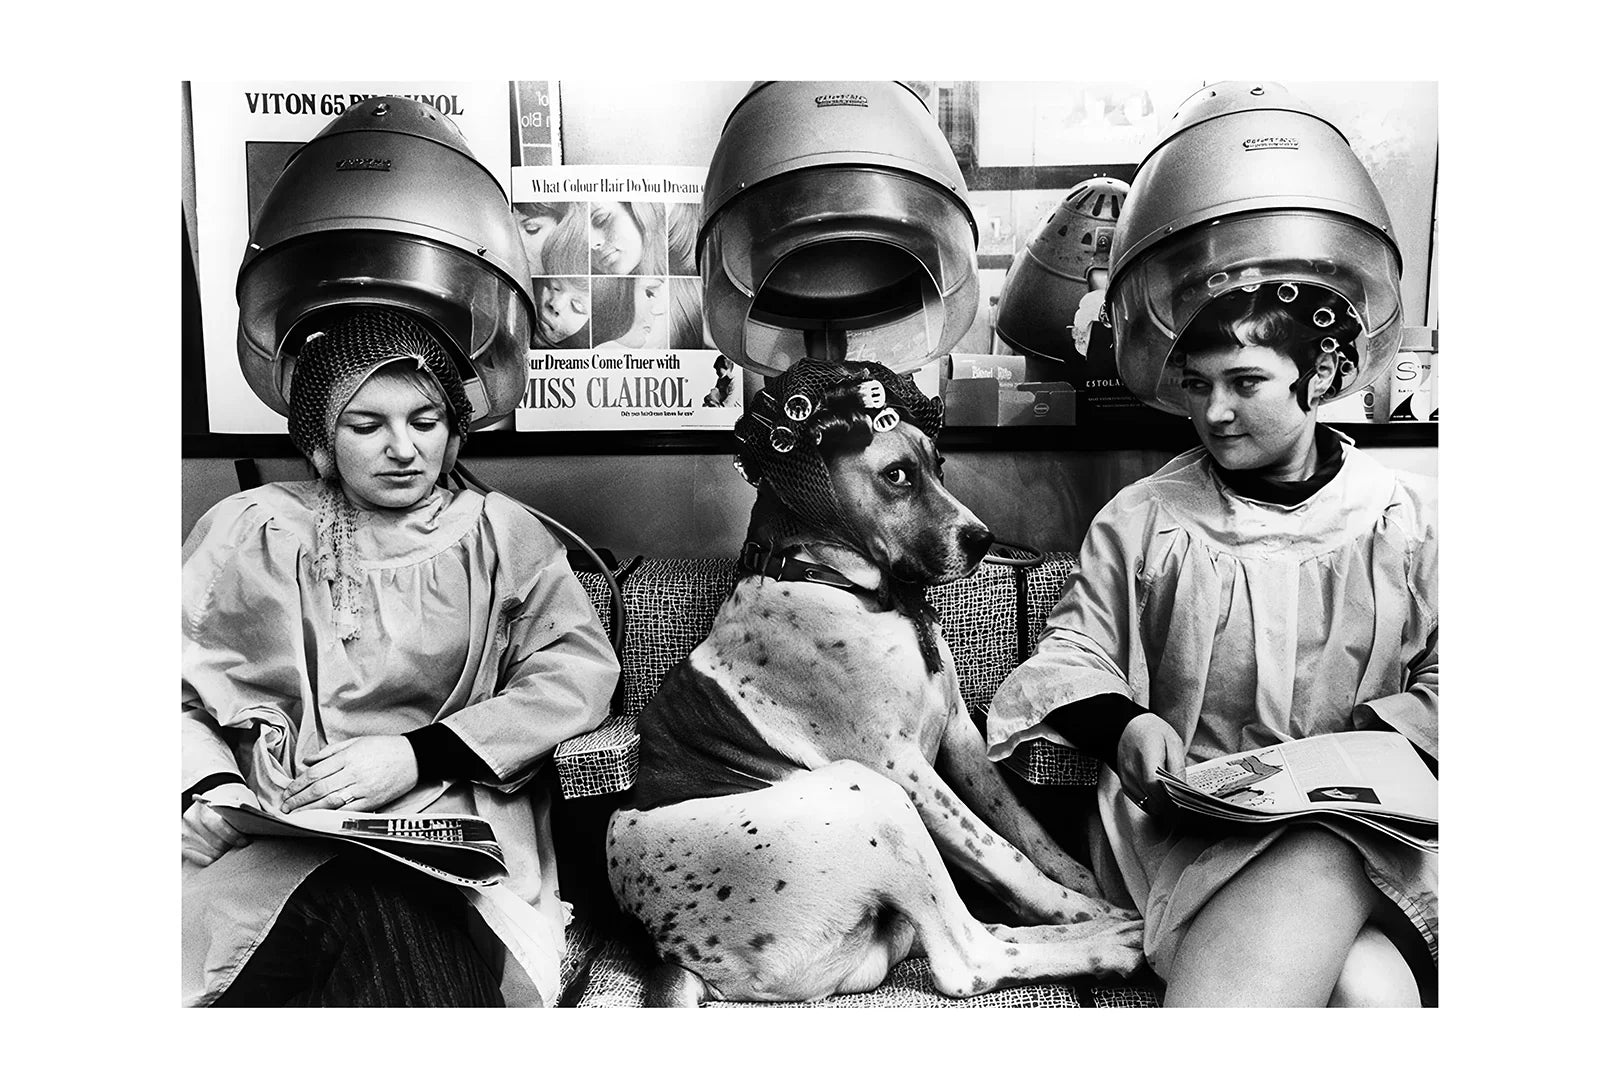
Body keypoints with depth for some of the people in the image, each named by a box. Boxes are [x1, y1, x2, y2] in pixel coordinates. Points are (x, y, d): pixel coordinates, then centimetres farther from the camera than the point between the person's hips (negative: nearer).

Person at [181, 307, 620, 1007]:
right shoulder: (255, 533, 13)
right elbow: (178, 690, 9)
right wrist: (210, 783, -13)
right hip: (276, 834, 0)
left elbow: (581, 668, -2)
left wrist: (417, 754, -13)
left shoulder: (498, 536, 11)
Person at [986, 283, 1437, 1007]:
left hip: (1363, 815, 2)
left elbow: (1443, 676, 12)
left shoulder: (1409, 515, 12)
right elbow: (1073, 650, 8)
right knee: (1362, 987, -33)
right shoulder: (1141, 516, 10)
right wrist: (1123, 724, -14)